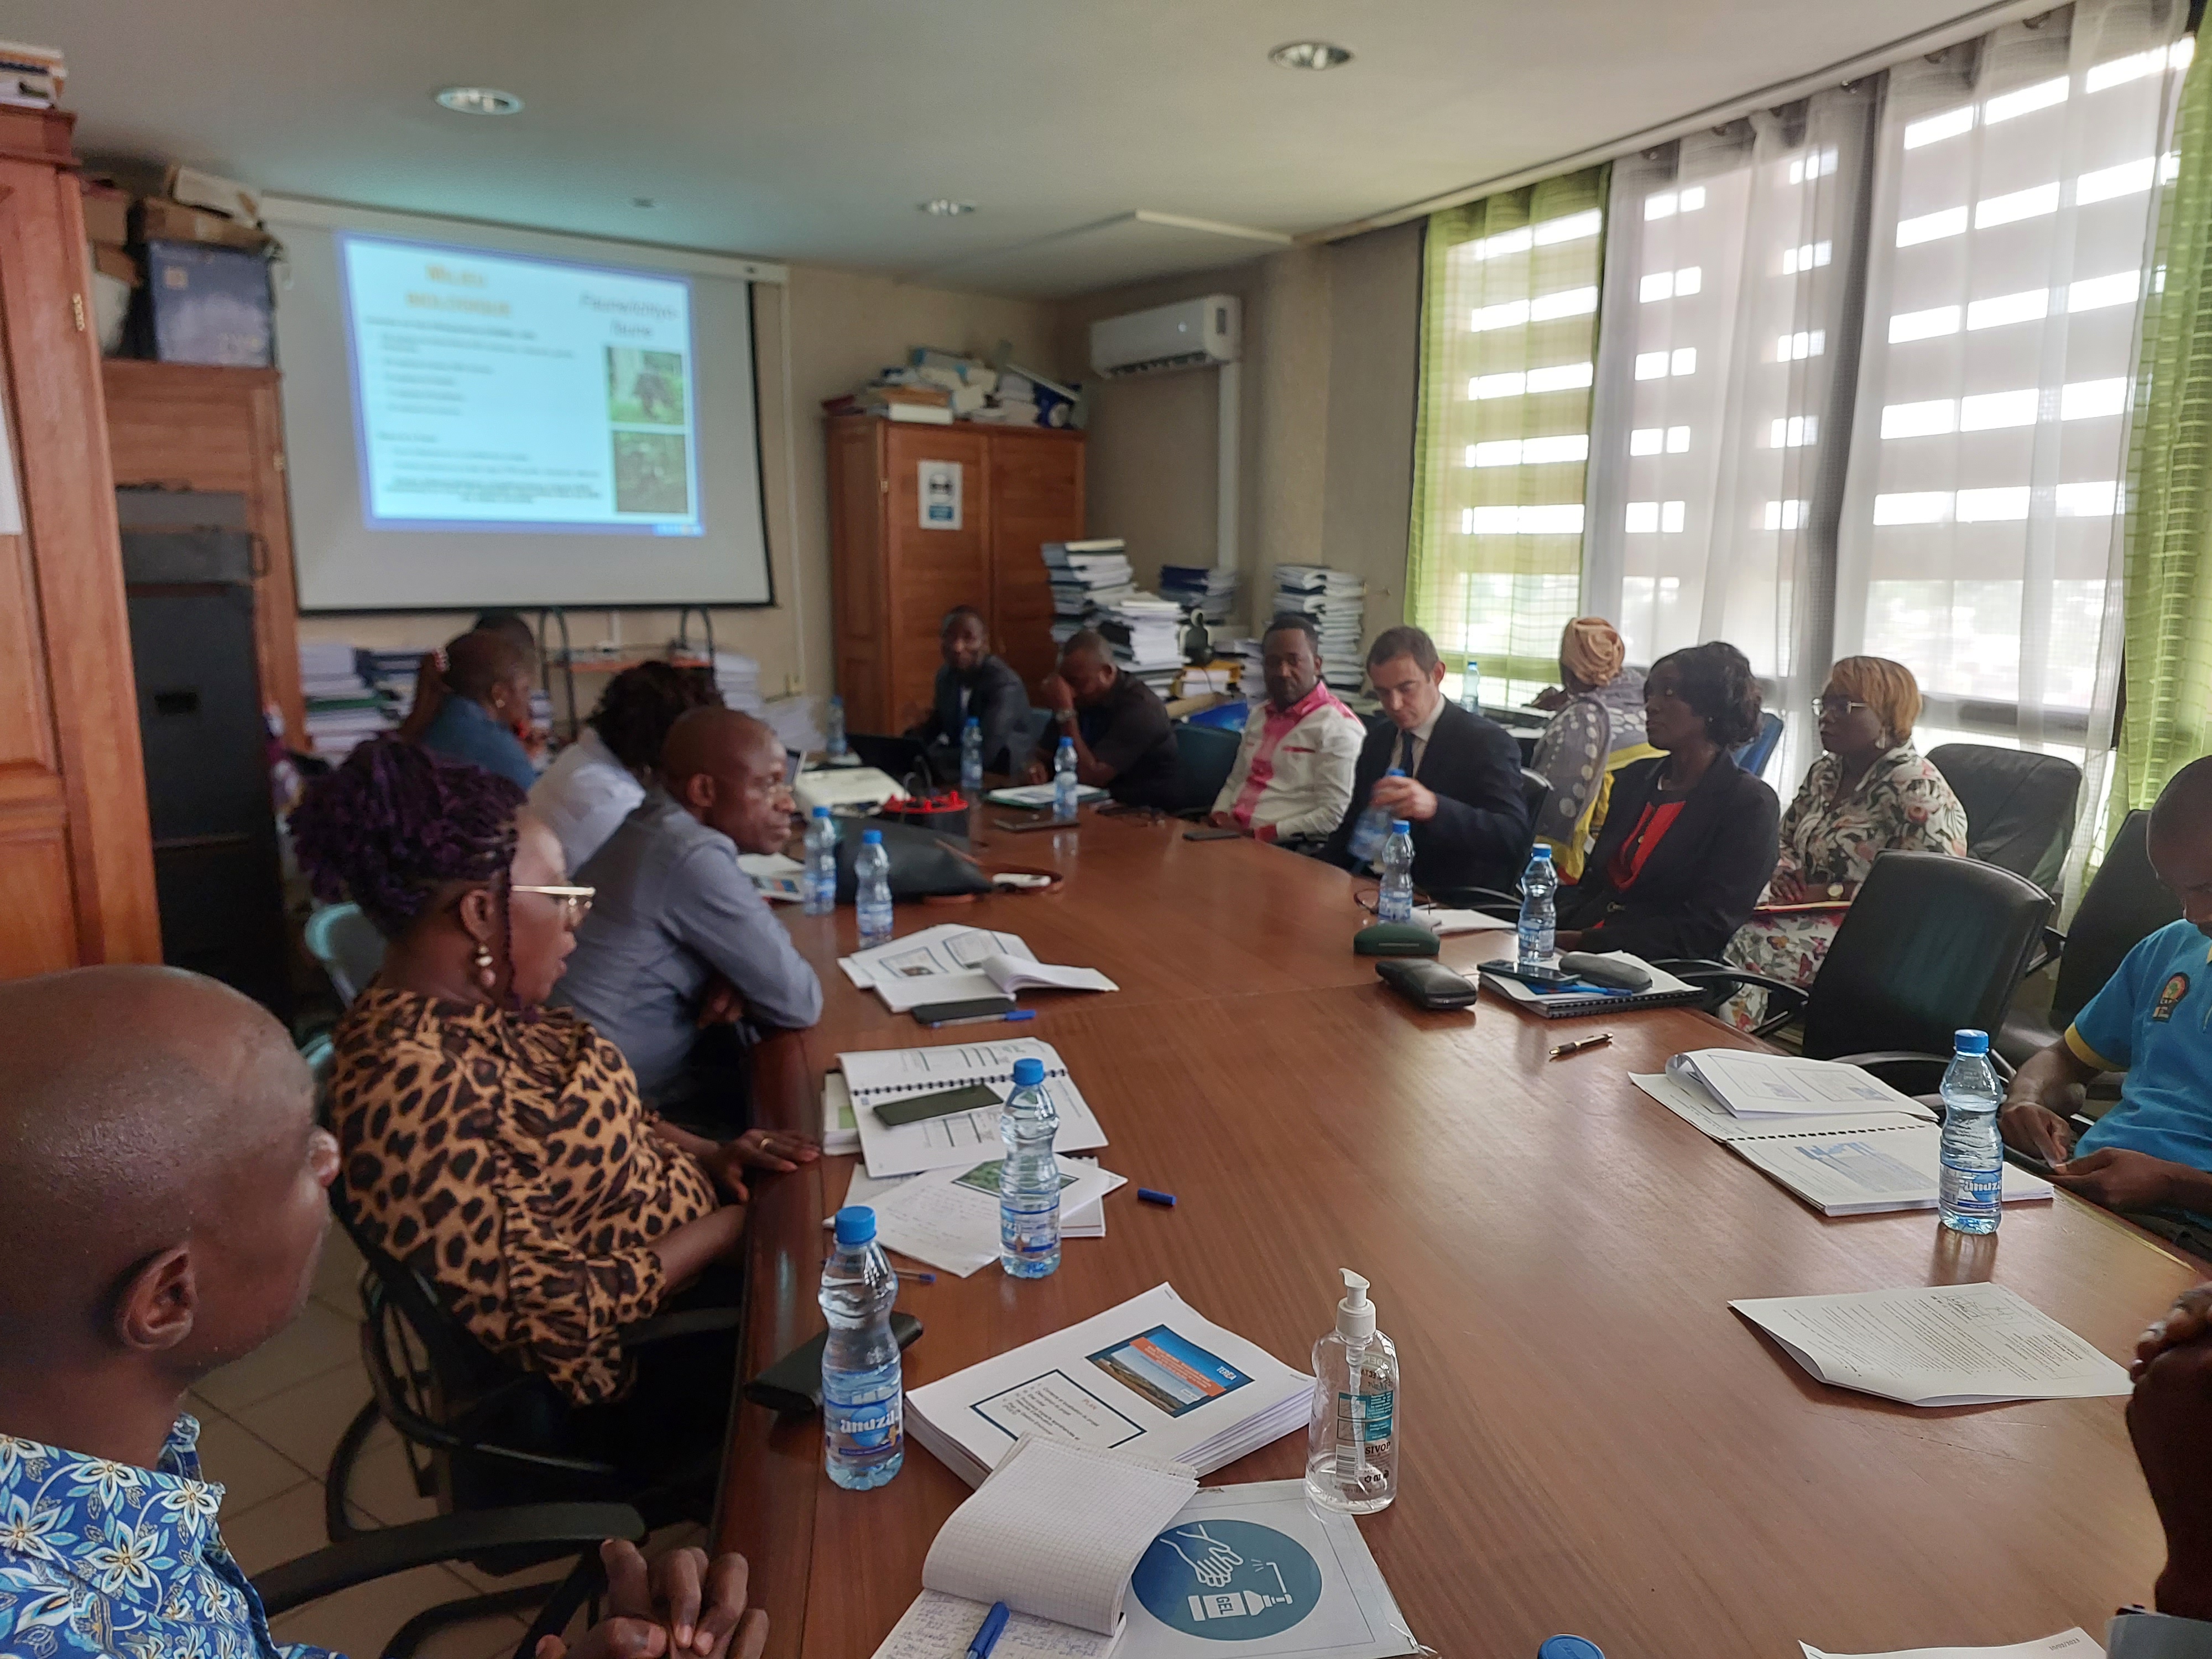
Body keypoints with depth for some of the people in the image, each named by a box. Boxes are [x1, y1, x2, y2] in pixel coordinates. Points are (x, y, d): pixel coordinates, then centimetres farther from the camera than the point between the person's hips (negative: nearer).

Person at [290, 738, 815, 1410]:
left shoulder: (479, 1005, -3)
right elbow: (560, 1317, -28)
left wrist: (707, 1156, -2)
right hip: (641, 1364, -8)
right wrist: (732, 1222, -18)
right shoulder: (415, 1087, -31)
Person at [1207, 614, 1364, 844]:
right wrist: (1219, 818, 4)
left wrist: (1256, 835, -15)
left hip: (1285, 850, -7)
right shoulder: (1258, 715, 18)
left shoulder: (1338, 727, -5)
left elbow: (1333, 817, -12)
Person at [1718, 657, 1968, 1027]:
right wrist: (1784, 875, 0)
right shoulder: (1824, 772, 13)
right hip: (1809, 912, 8)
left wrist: (1833, 893, -19)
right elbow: (1784, 841, 23)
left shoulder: (1918, 790, -12)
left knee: (1743, 944, -29)